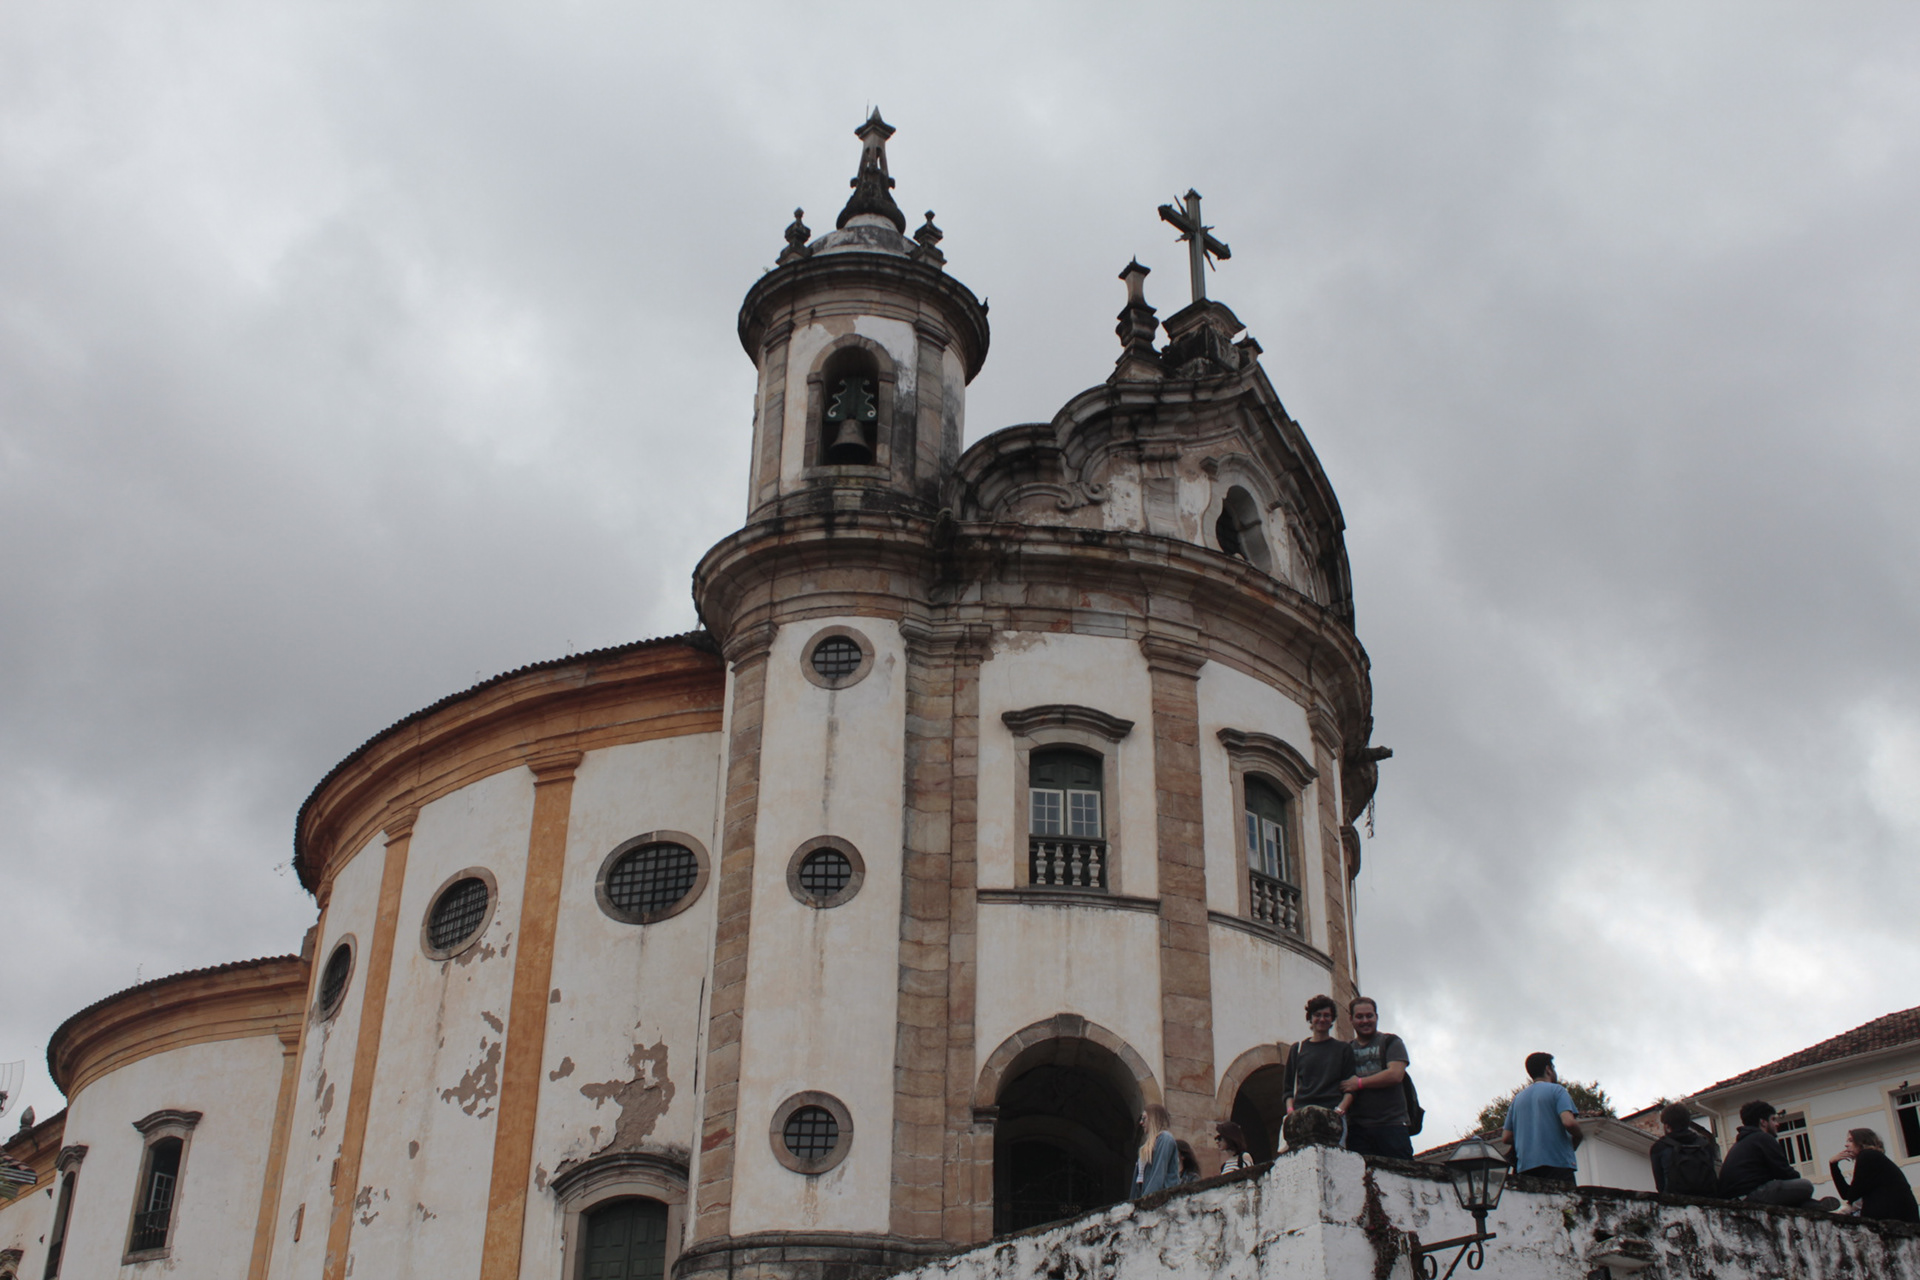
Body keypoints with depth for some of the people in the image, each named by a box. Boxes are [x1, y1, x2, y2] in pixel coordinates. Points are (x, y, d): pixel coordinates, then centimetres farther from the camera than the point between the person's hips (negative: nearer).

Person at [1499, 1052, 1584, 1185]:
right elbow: (1568, 1122, -13)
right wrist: (1577, 1138, 6)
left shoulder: (1517, 1098, 19)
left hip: (1525, 1168, 6)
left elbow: (1506, 1137, 15)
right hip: (1558, 1163, -5)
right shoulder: (1556, 1090, 3)